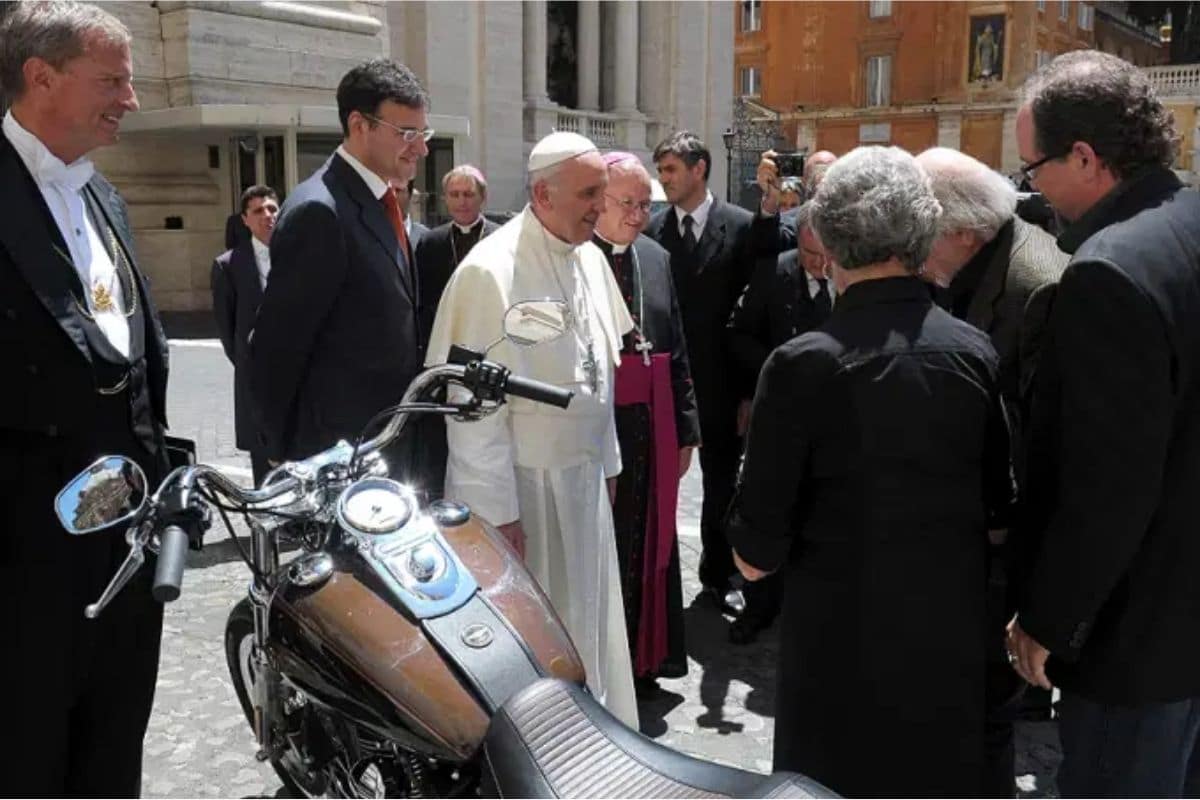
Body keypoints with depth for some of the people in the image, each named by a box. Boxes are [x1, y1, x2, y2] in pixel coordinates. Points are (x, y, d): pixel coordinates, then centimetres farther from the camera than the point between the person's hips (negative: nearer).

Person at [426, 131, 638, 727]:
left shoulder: (590, 258, 6)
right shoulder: (491, 271, -18)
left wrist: (607, 460, 16)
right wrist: (495, 509, -17)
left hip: (585, 476, 8)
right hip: (523, 484, -7)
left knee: (586, 621, 20)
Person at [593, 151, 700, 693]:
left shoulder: (657, 258, 11)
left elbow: (676, 352, 12)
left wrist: (685, 430, 10)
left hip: (649, 426, 6)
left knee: (644, 542, 15)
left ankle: (642, 657, 31)